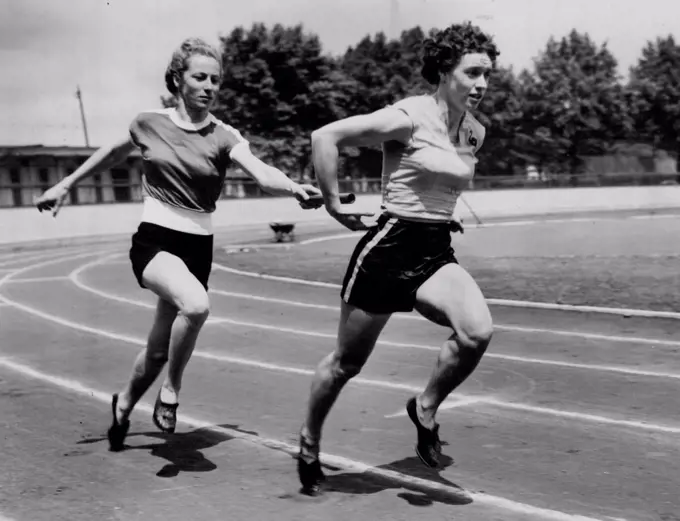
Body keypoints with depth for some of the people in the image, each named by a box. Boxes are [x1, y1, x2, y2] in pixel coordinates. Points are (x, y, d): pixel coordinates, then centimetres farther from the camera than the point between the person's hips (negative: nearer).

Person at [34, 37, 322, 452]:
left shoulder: (224, 137, -5)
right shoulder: (149, 125, -1)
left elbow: (263, 174, -23)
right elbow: (112, 154, 20)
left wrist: (296, 189, -43)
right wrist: (65, 185, 27)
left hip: (198, 247, 2)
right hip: (154, 240, -2)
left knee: (160, 349, 12)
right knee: (196, 304, -33)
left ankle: (125, 403, 44)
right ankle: (172, 390, -9)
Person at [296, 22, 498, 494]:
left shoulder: (475, 133, 6)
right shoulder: (409, 118, -15)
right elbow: (325, 136, -17)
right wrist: (334, 205, -12)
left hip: (437, 252, 5)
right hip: (390, 247, -5)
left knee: (478, 331, -24)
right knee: (348, 362, 9)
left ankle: (426, 407, 2)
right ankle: (310, 441, 35)